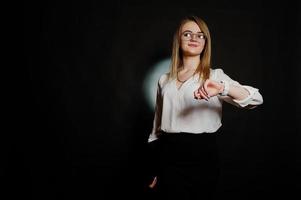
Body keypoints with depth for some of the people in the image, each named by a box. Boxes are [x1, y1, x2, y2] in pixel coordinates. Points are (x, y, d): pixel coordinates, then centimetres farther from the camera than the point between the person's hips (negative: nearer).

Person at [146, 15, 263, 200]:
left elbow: (256, 99, -14)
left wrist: (223, 88, -33)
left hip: (202, 157, -2)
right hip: (169, 158, 2)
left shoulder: (215, 76, -1)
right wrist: (154, 171, 13)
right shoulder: (164, 80, 9)